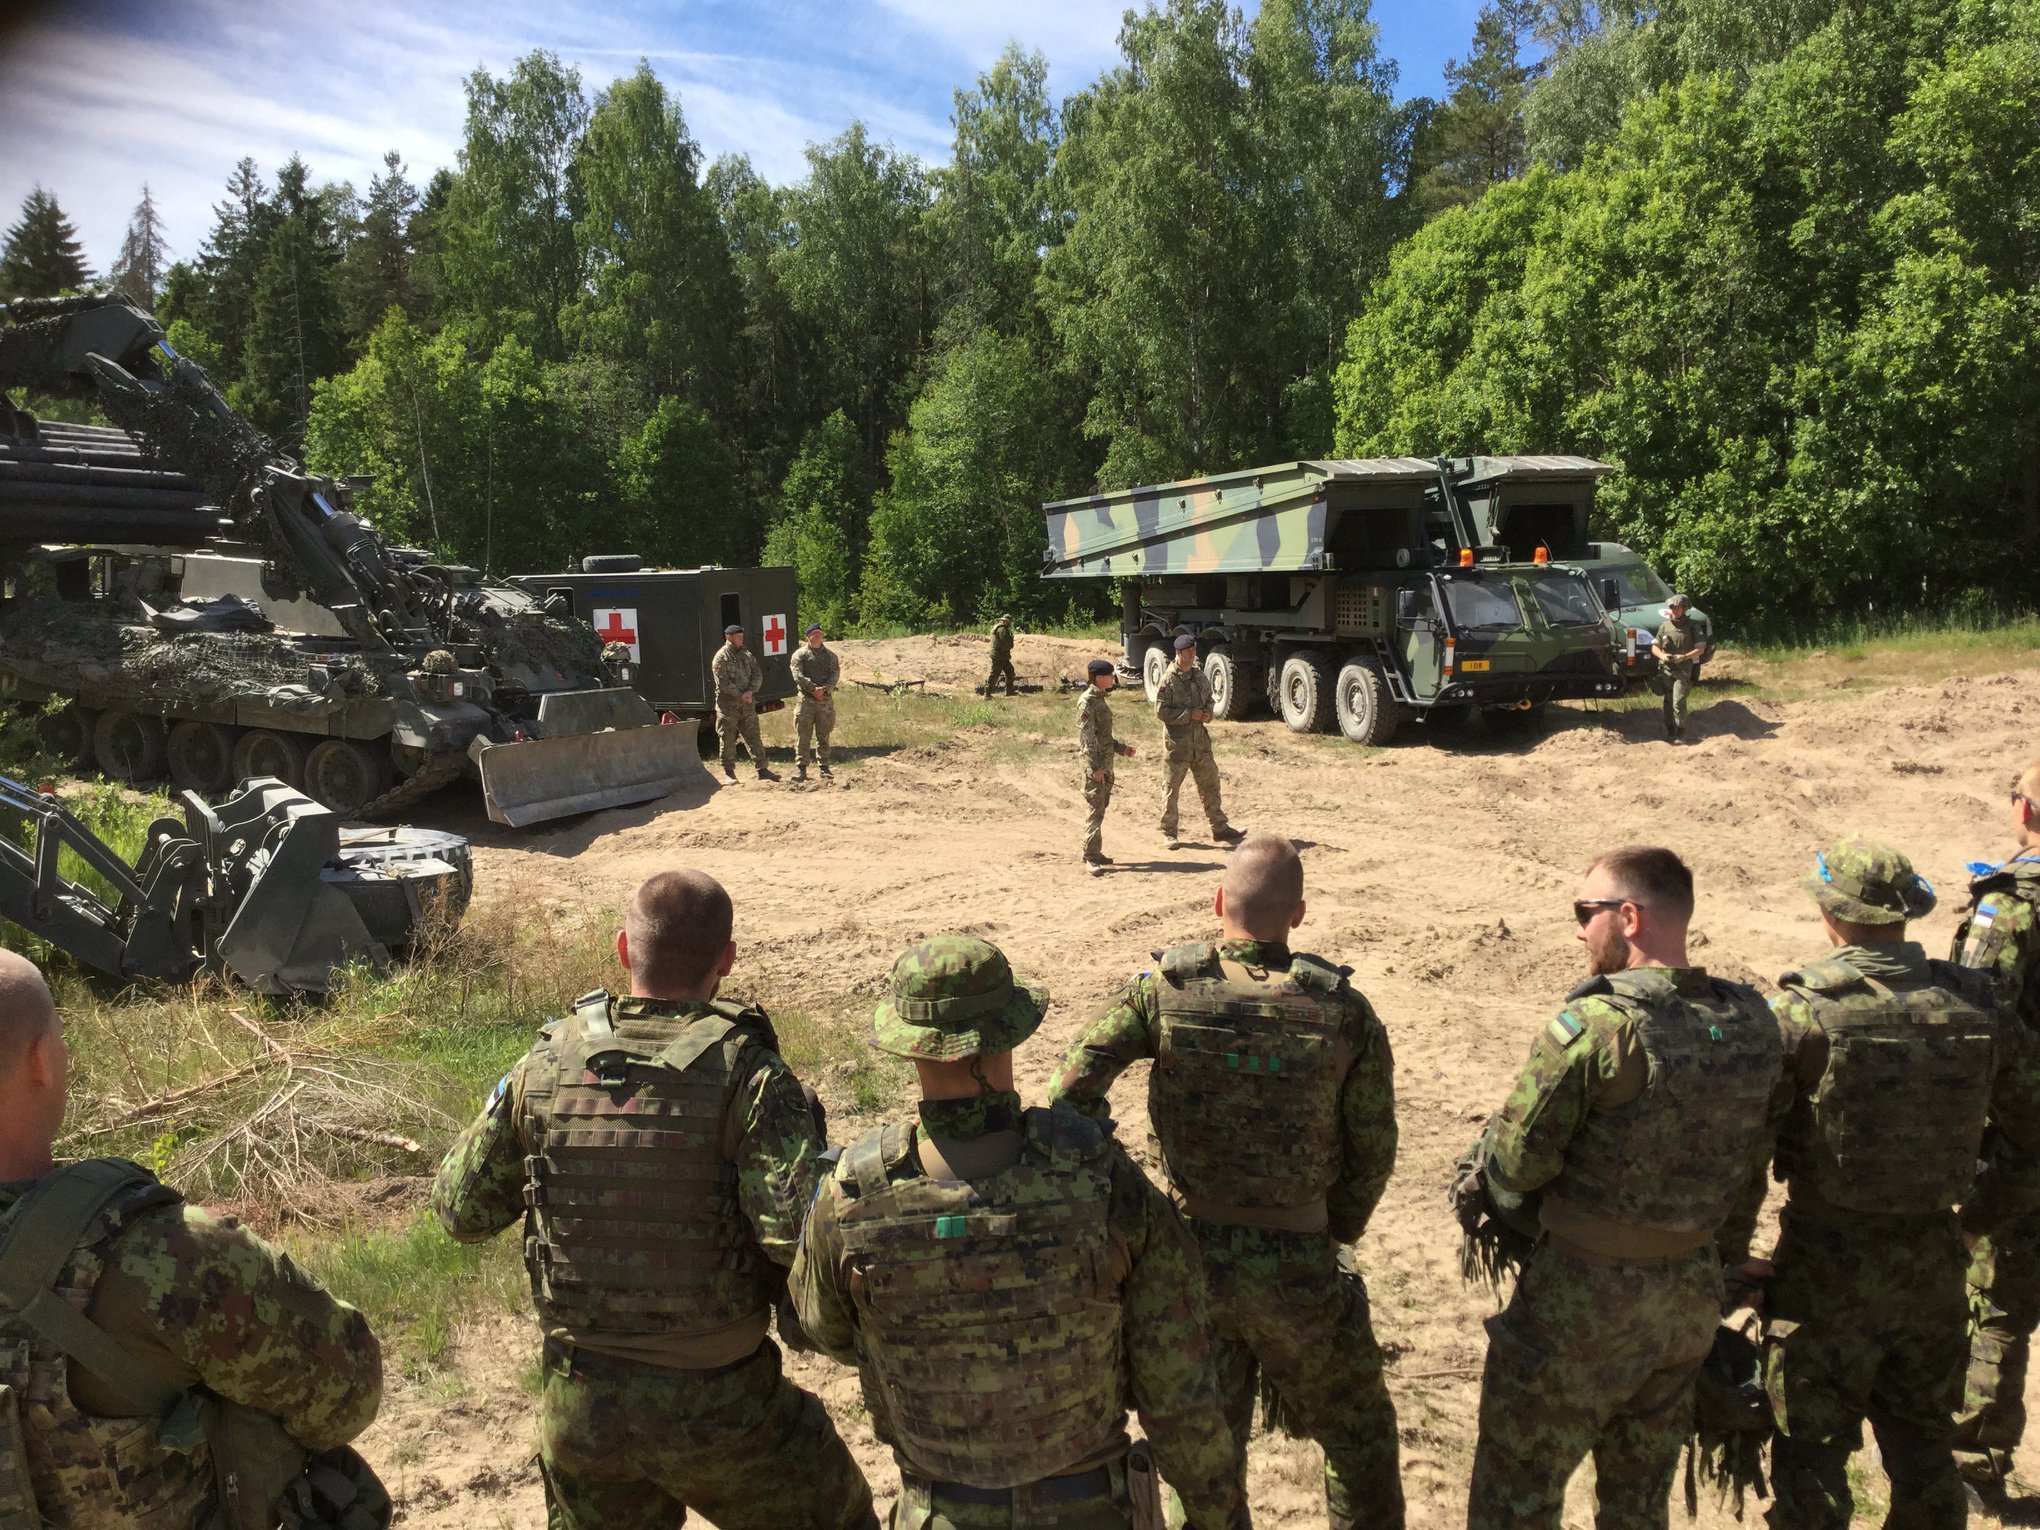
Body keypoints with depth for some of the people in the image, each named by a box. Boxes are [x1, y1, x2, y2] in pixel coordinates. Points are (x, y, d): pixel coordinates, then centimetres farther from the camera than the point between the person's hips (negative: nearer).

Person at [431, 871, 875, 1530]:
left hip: (578, 1403, 4)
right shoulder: (745, 1074, -20)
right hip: (718, 1405, -4)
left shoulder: (545, 1066, -7)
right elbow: (805, 1234, -29)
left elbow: (462, 1210, 5)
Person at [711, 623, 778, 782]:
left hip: (747, 705, 5)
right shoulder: (721, 657, -5)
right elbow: (723, 682, -14)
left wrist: (750, 691, -11)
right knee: (728, 740, 2)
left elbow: (758, 675, 6)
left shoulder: (748, 655, 13)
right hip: (728, 705, -5)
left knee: (754, 738, 6)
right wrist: (740, 696, -16)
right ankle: (729, 772, 9)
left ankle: (762, 769, 8)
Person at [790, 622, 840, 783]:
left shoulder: (830, 655, 14)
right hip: (806, 699, -3)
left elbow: (835, 674, 1)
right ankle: (800, 768, 1)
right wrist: (813, 688, -17)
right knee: (803, 736, -2)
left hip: (826, 699, 3)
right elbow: (798, 675, -8)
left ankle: (824, 768, 11)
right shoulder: (800, 654, 4)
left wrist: (824, 689, -15)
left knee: (823, 736, 7)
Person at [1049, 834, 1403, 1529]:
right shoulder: (1346, 1010, -11)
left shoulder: (1165, 990, -12)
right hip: (1298, 1272, -1)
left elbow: (1071, 1091, -17)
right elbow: (1373, 1153, -3)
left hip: (1190, 1256, 1)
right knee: (1360, 1438, 23)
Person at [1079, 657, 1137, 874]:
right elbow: (1087, 737, -19)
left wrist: (1121, 748, 22)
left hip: (1106, 764, 9)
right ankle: (1092, 857, -9)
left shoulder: (1101, 699, 14)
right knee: (1096, 810, -10)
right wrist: (1095, 767, -23)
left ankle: (1093, 852, 22)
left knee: (1101, 808, 14)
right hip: (1095, 766, -9)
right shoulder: (1087, 702, -14)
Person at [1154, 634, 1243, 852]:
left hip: (1200, 740, 6)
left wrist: (1208, 713, -1)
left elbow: (1209, 699, 22)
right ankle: (1168, 832, 13)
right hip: (1177, 742, -6)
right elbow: (1161, 711, -15)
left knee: (1210, 784, 10)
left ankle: (1220, 828, 18)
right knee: (1172, 788, 3)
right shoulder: (1169, 679, -11)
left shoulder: (1199, 675, 9)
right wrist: (1190, 715, -19)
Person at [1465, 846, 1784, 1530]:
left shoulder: (1591, 1026, -23)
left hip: (1583, 1299, -6)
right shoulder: (1754, 1024, -2)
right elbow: (1751, 1173, 8)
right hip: (1692, 1295, 7)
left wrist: (1493, 1133, 3)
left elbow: (1516, 1166, -19)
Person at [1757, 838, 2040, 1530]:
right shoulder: (1977, 1006, -4)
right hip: (1934, 1266, 5)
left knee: (1811, 1457, 9)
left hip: (1826, 1267, -4)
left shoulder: (1804, 1009, -19)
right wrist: (1979, 1215, 20)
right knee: (1924, 1450, 22)